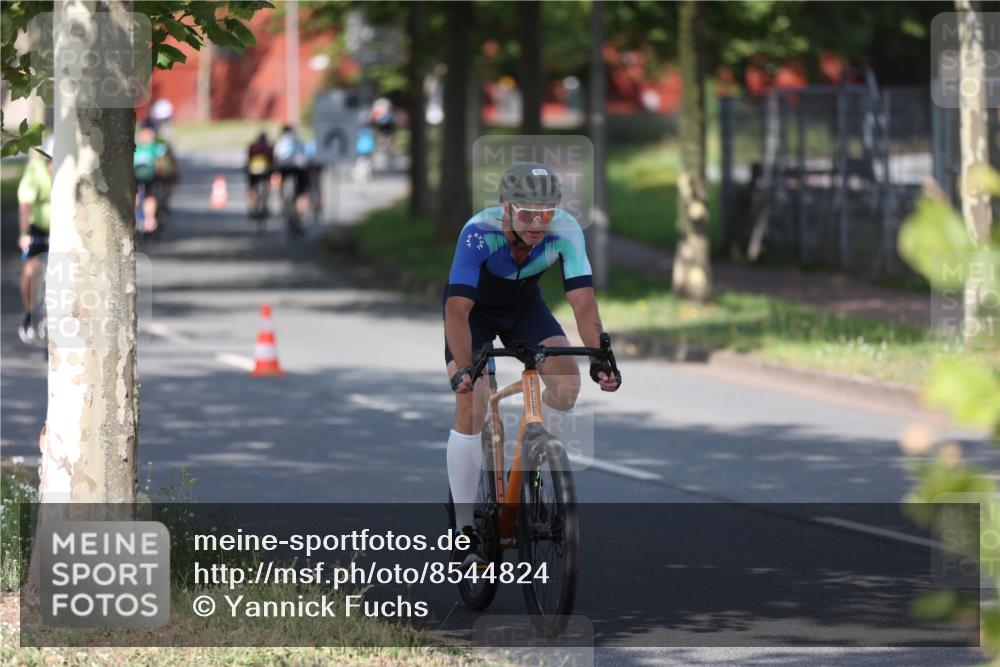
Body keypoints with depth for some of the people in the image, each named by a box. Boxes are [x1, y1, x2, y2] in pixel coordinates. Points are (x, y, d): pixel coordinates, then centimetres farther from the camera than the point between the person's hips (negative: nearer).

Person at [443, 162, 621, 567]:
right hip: (474, 308, -3)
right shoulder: (479, 232, -38)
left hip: (524, 305, 3)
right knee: (471, 406, -19)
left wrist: (599, 360, -46)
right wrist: (463, 369, -54)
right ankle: (465, 530, -9)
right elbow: (457, 309, -42)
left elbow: (583, 301, -32)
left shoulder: (566, 231, -30)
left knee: (567, 381, -21)